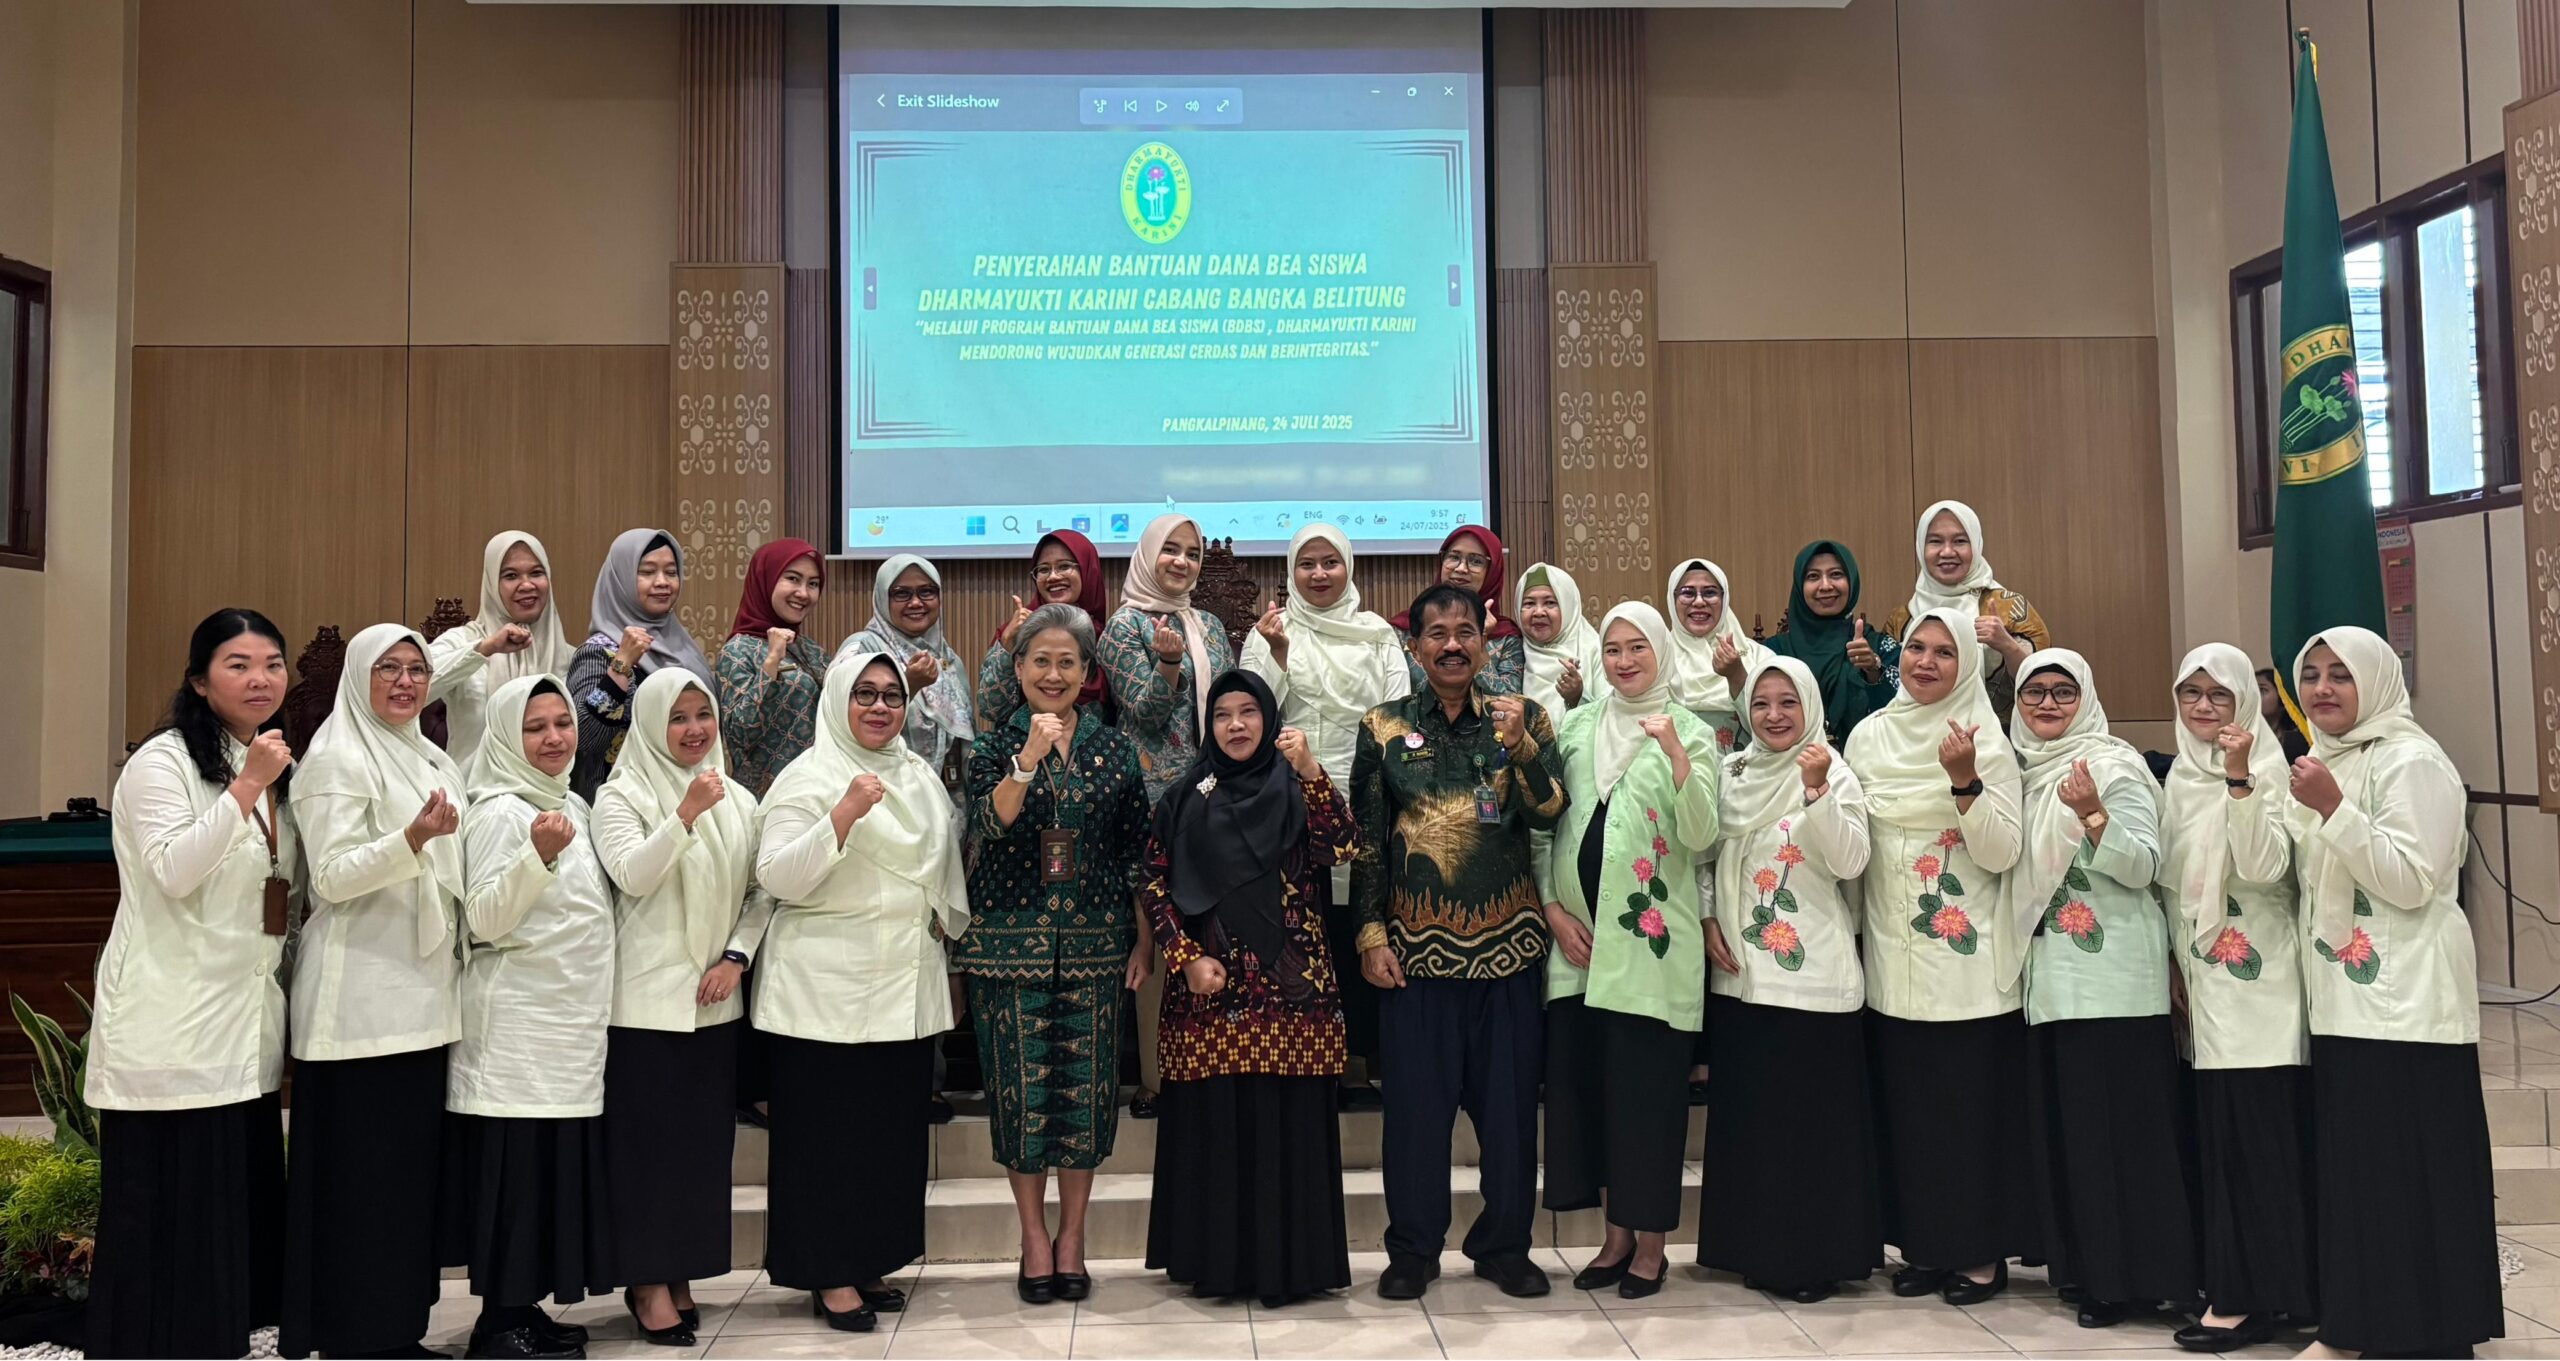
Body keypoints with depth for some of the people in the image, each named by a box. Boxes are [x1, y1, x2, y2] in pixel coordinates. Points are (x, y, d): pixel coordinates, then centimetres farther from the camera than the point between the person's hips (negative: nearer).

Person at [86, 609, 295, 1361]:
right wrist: (246, 788, -24)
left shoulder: (276, 768, 15)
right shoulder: (161, 760, -8)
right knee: (170, 1208, -3)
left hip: (245, 1029, 7)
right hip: (171, 1031, -7)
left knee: (239, 1199, 9)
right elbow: (173, 871, -21)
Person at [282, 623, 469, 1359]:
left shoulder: (432, 760, 16)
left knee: (413, 1161, 9)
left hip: (421, 991, 8)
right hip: (359, 997, -8)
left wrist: (456, 948, 20)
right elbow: (334, 876, -16)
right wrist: (414, 837, -29)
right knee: (362, 1171, -4)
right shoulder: (337, 758, -7)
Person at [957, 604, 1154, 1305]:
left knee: (1085, 1084, 4)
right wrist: (1028, 757, -30)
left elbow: (1137, 851, 8)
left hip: (1095, 942, 1)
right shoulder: (994, 746, 2)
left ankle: (1071, 1235, 20)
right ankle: (1034, 1236, 19)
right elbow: (988, 824, -17)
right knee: (1021, 1086, 3)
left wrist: (1144, 939, 5)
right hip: (1010, 940, -1)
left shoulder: (1116, 747, 6)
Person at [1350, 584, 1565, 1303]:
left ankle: (1505, 1245, 25)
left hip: (1507, 941, 1)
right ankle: (1413, 1249, 22)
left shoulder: (1523, 718, 4)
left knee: (1509, 1100, 8)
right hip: (1416, 945, 0)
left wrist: (1520, 747, -22)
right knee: (1416, 1102, 6)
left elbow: (1548, 816, -7)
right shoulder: (1384, 727, 3)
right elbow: (1365, 840, 3)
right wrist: (1371, 935, -2)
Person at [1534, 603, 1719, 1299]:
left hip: (1651, 939, -4)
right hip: (1578, 936, 4)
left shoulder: (1692, 733, 0)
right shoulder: (1576, 726, 10)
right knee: (1583, 1079, 7)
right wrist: (1553, 907, 2)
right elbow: (1544, 823, 12)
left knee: (1647, 1085, 0)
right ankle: (1618, 1234, 22)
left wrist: (1678, 759, -24)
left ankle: (1651, 1242, 15)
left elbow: (1700, 839, -12)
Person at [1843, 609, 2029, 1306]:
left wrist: (1964, 780, -25)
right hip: (1893, 959, 4)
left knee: (1971, 1104, 2)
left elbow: (2000, 853, -12)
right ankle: (1924, 1243, 22)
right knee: (1905, 1103, 10)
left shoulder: (1987, 742, -5)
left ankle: (1983, 1251, 14)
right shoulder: (1869, 736, 7)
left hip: (1967, 959, -4)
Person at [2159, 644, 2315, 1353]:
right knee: (2217, 1130, 10)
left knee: (2255, 1130, -4)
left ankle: (2248, 1295, 2)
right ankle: (2234, 1286, 19)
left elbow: (2265, 868, -21)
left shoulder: (2265, 770, -8)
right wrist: (2181, 966, 15)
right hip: (2206, 979, 7)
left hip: (2258, 981, -7)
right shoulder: (2180, 777, 12)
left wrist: (2240, 780, -28)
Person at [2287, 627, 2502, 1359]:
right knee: (2350, 1163, 10)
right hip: (2340, 997, 8)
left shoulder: (2412, 761, -9)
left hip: (2405, 1001, -8)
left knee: (2412, 1169, -4)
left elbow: (2412, 882, -18)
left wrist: (2333, 810, -23)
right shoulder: (2325, 761, 15)